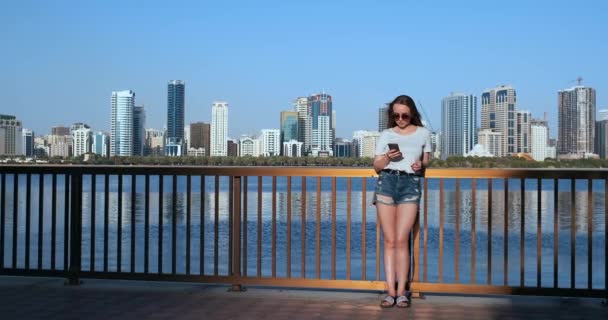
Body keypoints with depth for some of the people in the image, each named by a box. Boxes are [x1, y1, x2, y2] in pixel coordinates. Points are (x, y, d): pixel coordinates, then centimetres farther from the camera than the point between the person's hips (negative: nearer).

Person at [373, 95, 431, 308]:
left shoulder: (423, 133, 14)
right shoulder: (386, 135, 13)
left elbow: (426, 161, 21)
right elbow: (376, 167, 13)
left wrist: (420, 165, -2)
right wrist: (387, 158, -7)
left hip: (410, 184, -1)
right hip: (386, 182, 1)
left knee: (401, 240, -8)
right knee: (389, 241, -2)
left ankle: (401, 292, -3)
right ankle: (391, 292, -1)